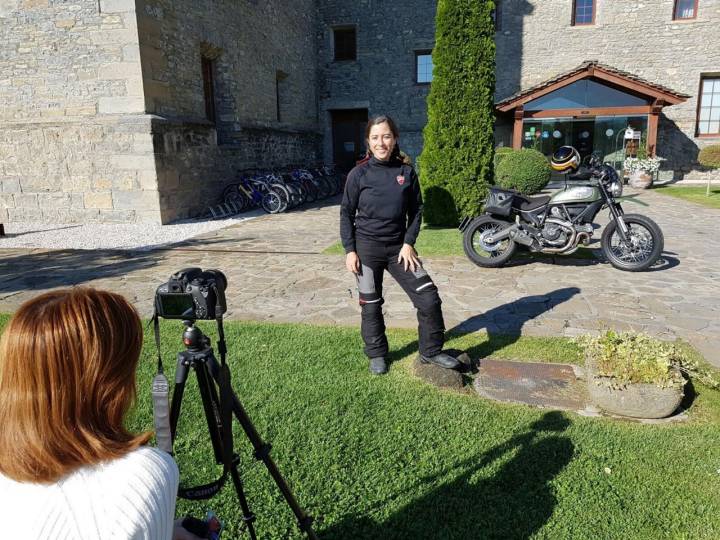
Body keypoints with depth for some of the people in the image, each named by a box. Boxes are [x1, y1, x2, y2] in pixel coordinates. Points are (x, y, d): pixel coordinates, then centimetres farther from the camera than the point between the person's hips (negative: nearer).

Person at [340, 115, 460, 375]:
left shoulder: (406, 172, 1)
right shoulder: (359, 174, -4)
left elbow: (416, 210, 5)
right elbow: (346, 213, -1)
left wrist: (409, 243, -5)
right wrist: (350, 250, -7)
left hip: (399, 246, 2)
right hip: (366, 247, -2)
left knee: (428, 297, -3)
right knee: (371, 305, 7)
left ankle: (431, 351, 16)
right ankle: (377, 355, 28)